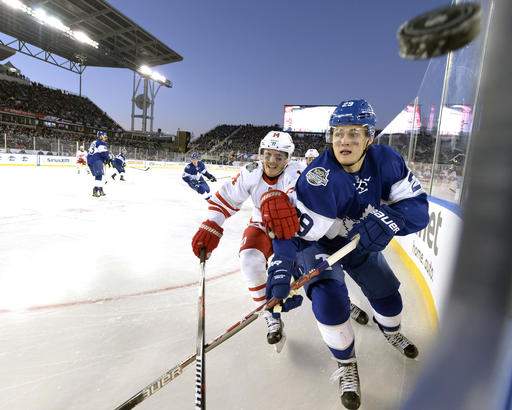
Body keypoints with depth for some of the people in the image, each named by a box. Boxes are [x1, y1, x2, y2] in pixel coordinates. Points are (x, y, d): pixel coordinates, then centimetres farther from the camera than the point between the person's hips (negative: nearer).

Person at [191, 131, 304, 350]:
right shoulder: (251, 173, -17)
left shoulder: (294, 172, -25)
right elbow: (225, 198, -15)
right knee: (250, 259, -25)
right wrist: (211, 227, -28)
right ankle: (271, 315, -6)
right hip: (261, 227, 1)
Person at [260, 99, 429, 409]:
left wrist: (386, 220, -41)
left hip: (362, 242, 5)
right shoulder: (318, 177, -34)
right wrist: (282, 267, -46)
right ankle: (346, 364, 9)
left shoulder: (387, 161, -20)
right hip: (320, 244, -4)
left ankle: (391, 331, 53)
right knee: (329, 300, -22)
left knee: (387, 294, 14)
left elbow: (418, 206, -21)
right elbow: (295, 224, -34)